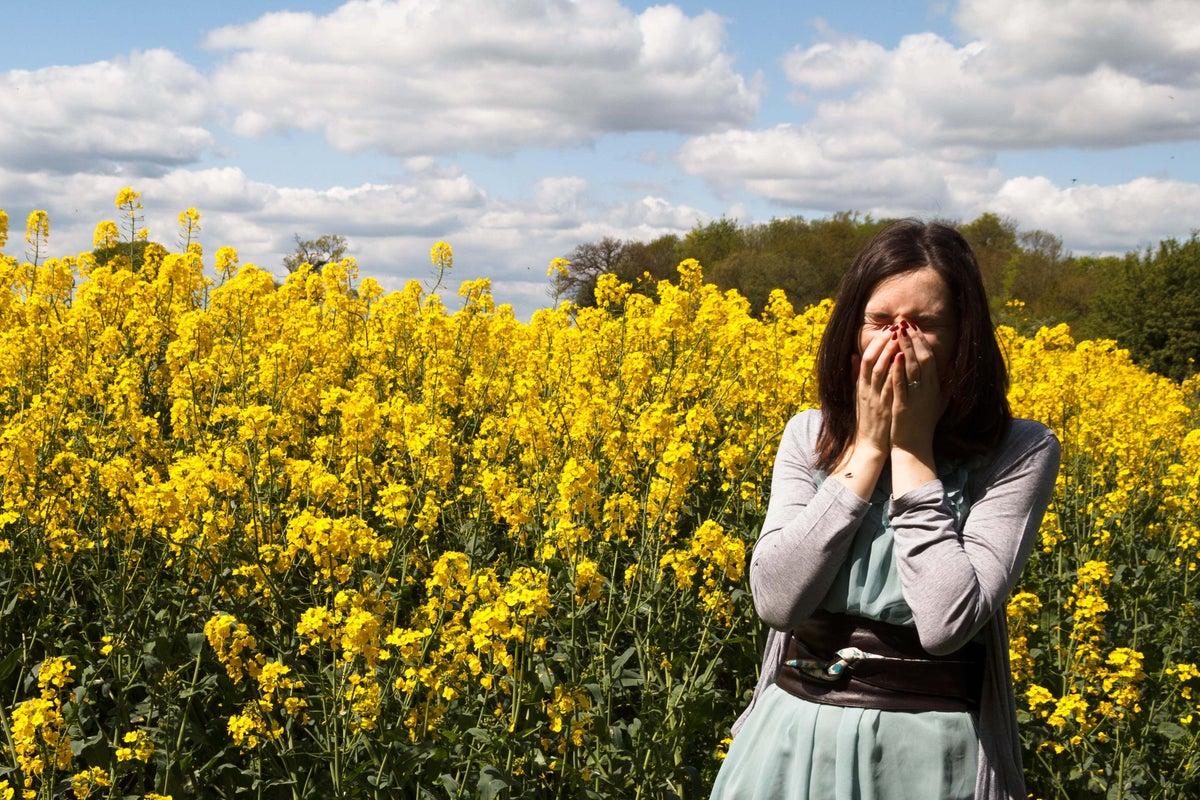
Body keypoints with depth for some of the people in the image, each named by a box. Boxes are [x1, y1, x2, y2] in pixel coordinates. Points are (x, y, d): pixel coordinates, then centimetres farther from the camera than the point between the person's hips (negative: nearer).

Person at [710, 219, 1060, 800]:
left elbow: (947, 623, -20)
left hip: (928, 749, -2)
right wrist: (868, 448, -13)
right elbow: (776, 598, -13)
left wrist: (912, 448, -16)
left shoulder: (1021, 453, -8)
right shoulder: (810, 436, 1)